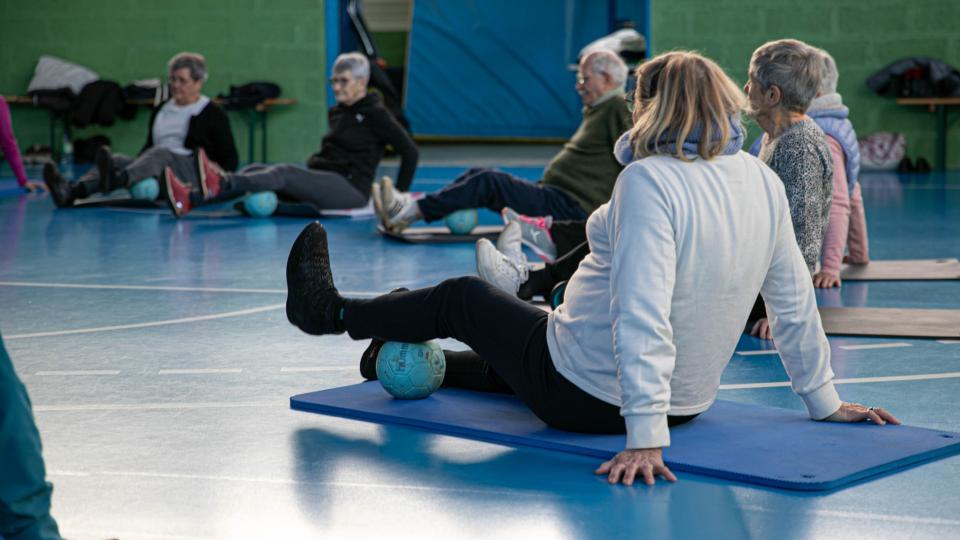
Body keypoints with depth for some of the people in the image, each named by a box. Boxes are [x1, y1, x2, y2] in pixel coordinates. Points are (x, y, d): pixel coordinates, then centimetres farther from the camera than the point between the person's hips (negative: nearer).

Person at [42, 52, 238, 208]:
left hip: (194, 172, -6)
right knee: (118, 159, -22)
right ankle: (70, 192, -50)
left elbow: (229, 158, 4)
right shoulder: (161, 110, 23)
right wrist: (136, 163, 8)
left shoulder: (214, 114, 7)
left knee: (160, 154, -36)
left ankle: (116, 180, -67)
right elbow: (149, 146, 28)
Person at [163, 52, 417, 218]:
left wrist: (400, 194, -5)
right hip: (323, 181, 7)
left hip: (352, 188, -7)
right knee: (255, 169, -15)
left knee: (284, 173, -32)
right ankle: (190, 199, -37)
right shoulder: (337, 112, 21)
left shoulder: (375, 114, -2)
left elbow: (409, 151, -4)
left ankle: (221, 184, -59)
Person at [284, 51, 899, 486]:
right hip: (689, 400, 7)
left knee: (461, 298, 17)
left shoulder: (650, 180, -26)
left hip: (584, 396, -7)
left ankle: (332, 312, 39)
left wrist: (644, 434, -36)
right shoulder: (765, 181, -5)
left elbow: (642, 312, -34)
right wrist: (824, 399, 12)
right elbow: (794, 300, 2)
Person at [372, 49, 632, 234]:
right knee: (478, 174, 6)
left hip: (571, 206, -10)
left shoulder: (619, 110, -10)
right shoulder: (596, 110, 22)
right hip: (554, 193, 10)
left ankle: (410, 212, -19)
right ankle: (408, 207, -4)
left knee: (488, 182, -19)